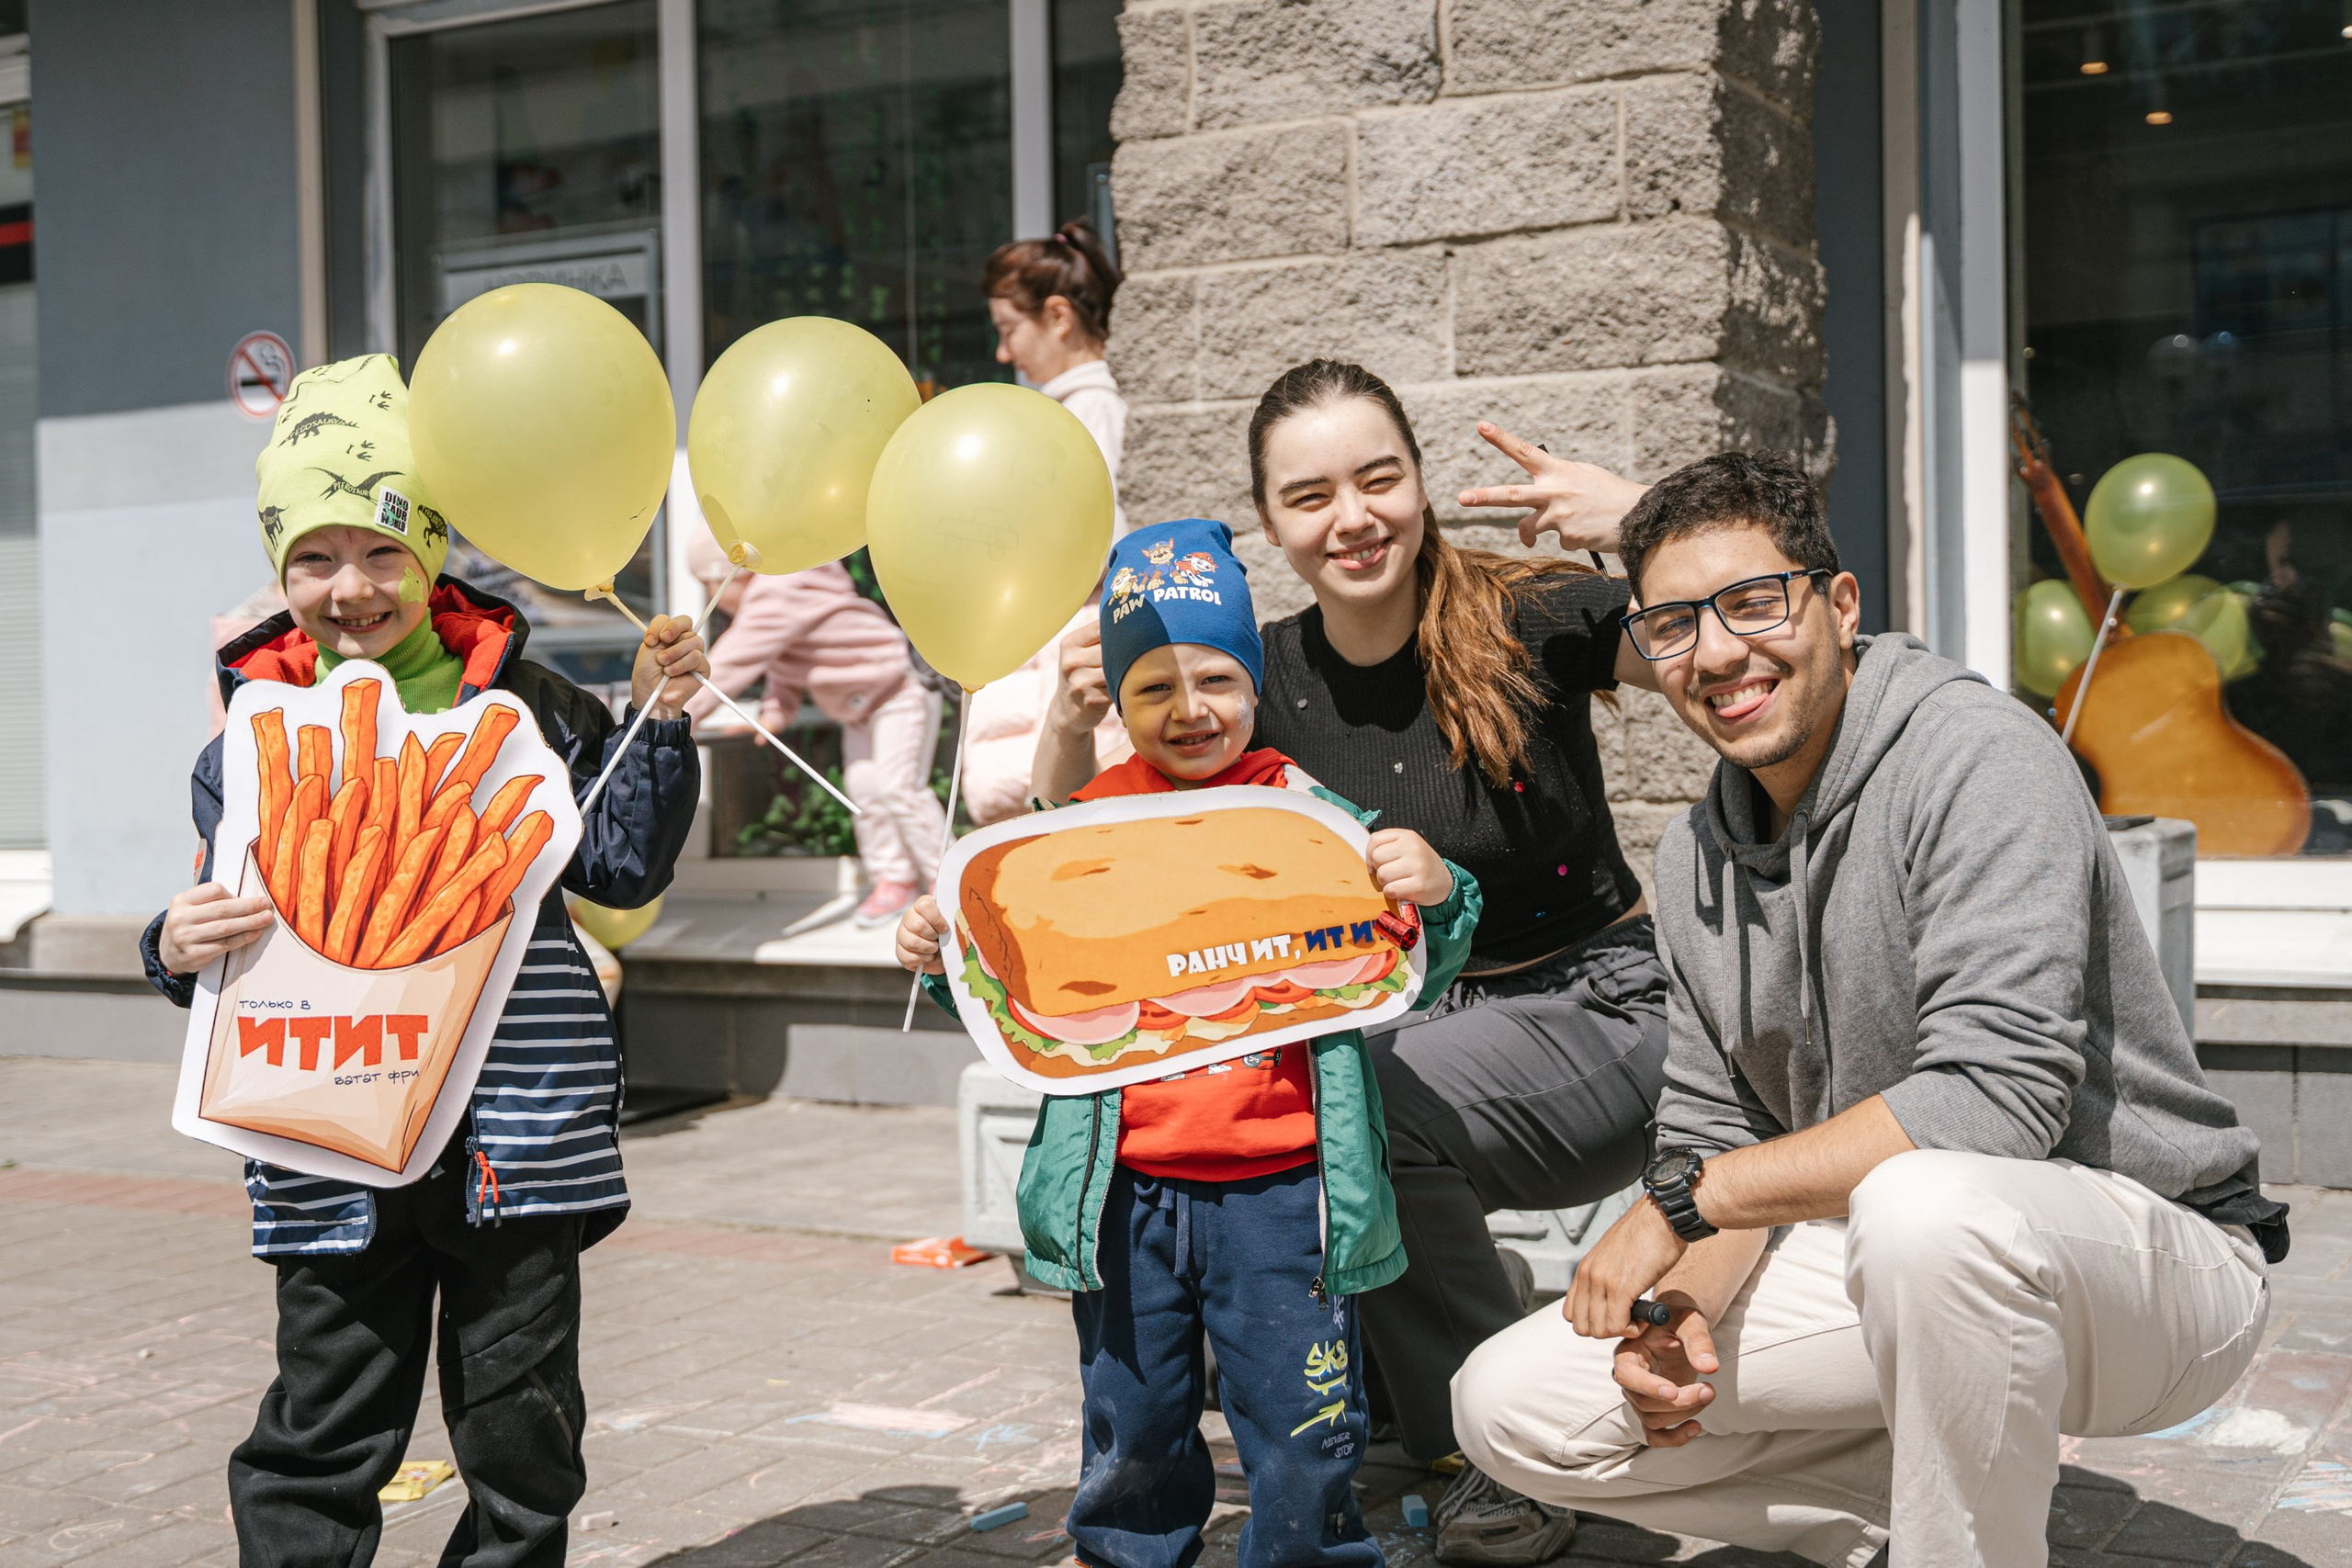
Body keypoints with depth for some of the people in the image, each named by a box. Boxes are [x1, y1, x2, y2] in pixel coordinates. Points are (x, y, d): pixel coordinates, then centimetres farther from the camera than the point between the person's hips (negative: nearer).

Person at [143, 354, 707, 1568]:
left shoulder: (521, 705, 2)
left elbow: (623, 870, 4)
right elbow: (227, 917, 11)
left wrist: (659, 725, -5)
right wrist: (180, 951, -11)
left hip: (515, 1131, -1)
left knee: (522, 1422, 11)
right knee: (322, 1434, 9)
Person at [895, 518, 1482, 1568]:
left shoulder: (1308, 812, 2)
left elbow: (1411, 971, 2)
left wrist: (1434, 896, -18)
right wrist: (945, 958, -4)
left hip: (1278, 1185, -1)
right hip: (1125, 1191, 2)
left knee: (1306, 1442, 4)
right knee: (1133, 1442, 14)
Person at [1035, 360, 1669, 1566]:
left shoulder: (1527, 621, -13)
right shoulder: (1268, 679, -1)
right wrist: (1070, 725, -18)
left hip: (1597, 1013, -5)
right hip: (1412, 1023, 5)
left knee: (1365, 1100, -31)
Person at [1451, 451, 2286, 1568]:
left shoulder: (1979, 757, -20)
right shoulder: (1696, 859, 4)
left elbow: (1997, 1096, -30)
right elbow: (1717, 1131, 8)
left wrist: (1685, 1200, -23)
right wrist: (1685, 1304, -15)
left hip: (2147, 1245, -7)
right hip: (1887, 1254, 7)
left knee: (1923, 1207, -42)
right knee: (1509, 1404, -4)